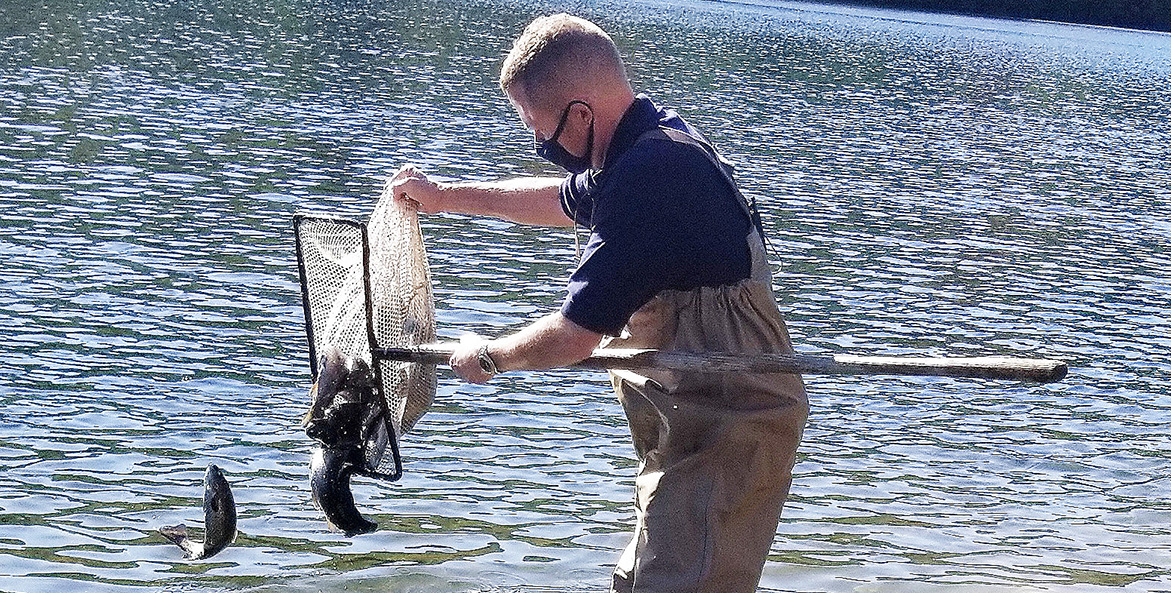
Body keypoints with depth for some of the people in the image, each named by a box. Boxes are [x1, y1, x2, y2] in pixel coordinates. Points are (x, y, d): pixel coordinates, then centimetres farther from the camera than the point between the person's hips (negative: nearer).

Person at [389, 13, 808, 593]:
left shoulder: (650, 175, -25)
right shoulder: (658, 143, 9)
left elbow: (571, 337, -23)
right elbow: (564, 200, 32)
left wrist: (486, 356, -3)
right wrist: (446, 195, 38)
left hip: (726, 431, -11)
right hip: (697, 422, 11)